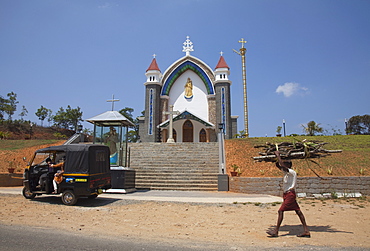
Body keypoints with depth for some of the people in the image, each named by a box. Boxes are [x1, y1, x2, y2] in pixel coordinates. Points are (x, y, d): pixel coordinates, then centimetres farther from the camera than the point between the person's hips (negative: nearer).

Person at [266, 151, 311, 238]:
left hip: (290, 194, -10)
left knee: (281, 211, -10)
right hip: (287, 194, 10)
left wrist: (278, 155, -20)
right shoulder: (287, 172, 12)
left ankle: (276, 231, -7)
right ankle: (306, 231, 15)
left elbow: (282, 166, -29)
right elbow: (278, 166, 19)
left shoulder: (292, 172, -14)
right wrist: (278, 157, 3)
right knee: (298, 211, 10)